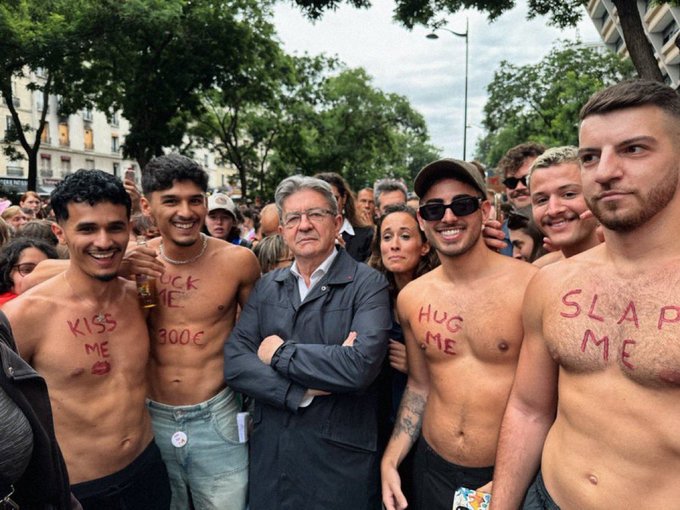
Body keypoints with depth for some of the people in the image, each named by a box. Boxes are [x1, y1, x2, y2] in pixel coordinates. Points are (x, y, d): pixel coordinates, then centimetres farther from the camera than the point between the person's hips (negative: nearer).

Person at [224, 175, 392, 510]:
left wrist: (280, 352, -14)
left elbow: (360, 366, -25)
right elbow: (234, 363, -5)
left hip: (341, 458, -4)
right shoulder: (268, 286, 4)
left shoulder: (367, 284, -11)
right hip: (269, 453, 4)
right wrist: (305, 390, -18)